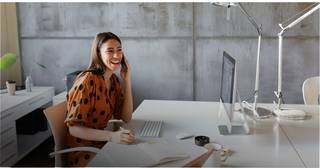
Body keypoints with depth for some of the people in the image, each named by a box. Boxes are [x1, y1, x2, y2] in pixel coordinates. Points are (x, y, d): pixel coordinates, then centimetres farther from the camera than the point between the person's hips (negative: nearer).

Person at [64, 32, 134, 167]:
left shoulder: (114, 80, 4)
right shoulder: (88, 81, -20)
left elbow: (126, 118, -1)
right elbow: (73, 128, -21)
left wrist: (127, 79, -6)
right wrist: (111, 136, -34)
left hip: (103, 145, 7)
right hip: (84, 153, -7)